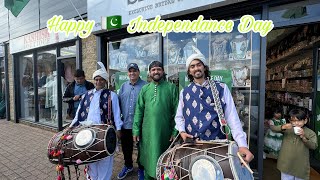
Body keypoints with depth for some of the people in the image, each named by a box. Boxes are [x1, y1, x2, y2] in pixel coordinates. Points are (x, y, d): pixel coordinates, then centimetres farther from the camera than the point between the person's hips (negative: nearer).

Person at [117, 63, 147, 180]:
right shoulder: (123, 86, 9)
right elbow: (119, 103, 10)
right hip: (125, 124, 5)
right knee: (126, 146, 19)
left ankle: (141, 169, 33)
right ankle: (128, 165, 44)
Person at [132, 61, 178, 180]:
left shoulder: (171, 88, -2)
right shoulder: (145, 89, 6)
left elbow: (176, 111, -4)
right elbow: (139, 110, 5)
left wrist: (175, 131, -8)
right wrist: (136, 130, 0)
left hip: (165, 131, -2)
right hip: (147, 132, 2)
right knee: (148, 158, 15)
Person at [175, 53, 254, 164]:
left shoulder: (221, 88, -2)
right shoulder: (184, 92, 4)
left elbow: (232, 117, -7)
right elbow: (179, 117, 11)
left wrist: (242, 144, -16)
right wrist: (182, 131, -7)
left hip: (217, 143, -1)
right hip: (191, 144, 2)